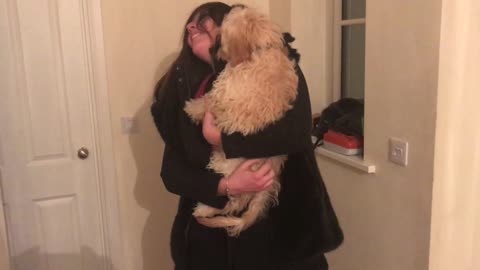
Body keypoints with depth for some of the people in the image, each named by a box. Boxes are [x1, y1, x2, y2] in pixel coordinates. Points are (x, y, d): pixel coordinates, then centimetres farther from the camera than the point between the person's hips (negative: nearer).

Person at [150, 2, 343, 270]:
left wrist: (222, 138, -18)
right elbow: (172, 171, -1)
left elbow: (298, 130, -21)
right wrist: (225, 186, -18)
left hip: (279, 220, -2)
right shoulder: (184, 88, 1)